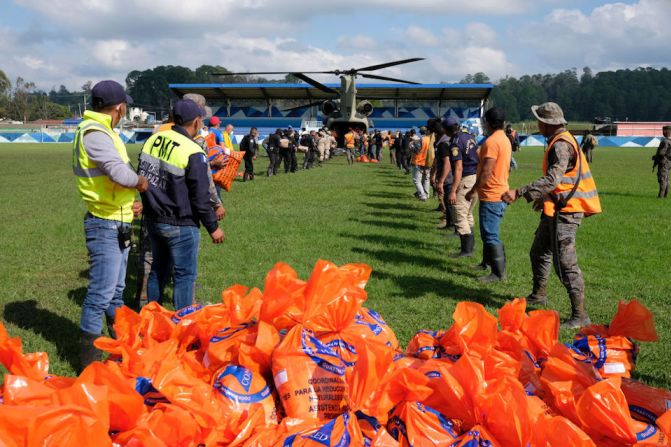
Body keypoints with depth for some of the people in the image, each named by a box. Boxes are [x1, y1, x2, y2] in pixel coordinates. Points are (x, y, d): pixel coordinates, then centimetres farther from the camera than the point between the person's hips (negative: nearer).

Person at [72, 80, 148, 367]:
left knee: (116, 289, 21)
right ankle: (88, 357, 3)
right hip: (106, 226, -10)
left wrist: (128, 202, 6)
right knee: (101, 292, -6)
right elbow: (120, 173, -30)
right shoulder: (94, 132, -18)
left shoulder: (103, 132, 15)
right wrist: (140, 182, -11)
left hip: (117, 224, 10)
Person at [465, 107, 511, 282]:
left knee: (491, 236, -7)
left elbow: (486, 172, -23)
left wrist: (473, 191, -15)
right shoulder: (505, 140, 13)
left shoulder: (491, 142, -18)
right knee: (488, 233, 22)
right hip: (500, 192, 10)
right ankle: (487, 262, 34)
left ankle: (499, 273, -4)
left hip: (491, 195, -10)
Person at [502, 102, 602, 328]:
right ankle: (538, 295, 40)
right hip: (556, 209, 11)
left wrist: (519, 193, -36)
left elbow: (552, 179, -32)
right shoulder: (561, 141, 14)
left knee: (565, 263, -10)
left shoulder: (561, 145, -19)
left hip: (565, 212, -11)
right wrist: (545, 198, 33)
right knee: (539, 252, 22)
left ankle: (580, 315, -6)